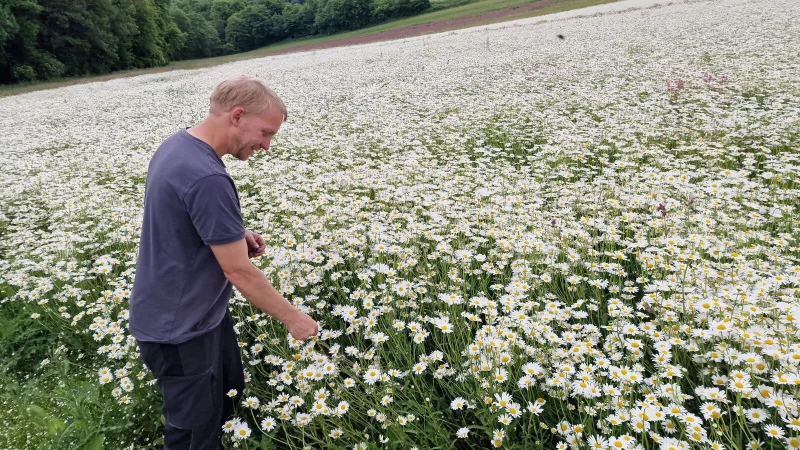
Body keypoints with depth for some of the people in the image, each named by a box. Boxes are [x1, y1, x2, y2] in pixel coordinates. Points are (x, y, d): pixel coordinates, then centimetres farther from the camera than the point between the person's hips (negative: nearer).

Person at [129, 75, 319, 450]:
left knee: (230, 391, 24)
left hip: (198, 311, 10)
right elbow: (239, 271, -24)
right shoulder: (206, 178, -31)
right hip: (179, 328, -10)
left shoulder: (176, 145, 0)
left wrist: (234, 234, 2)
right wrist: (292, 318, -12)